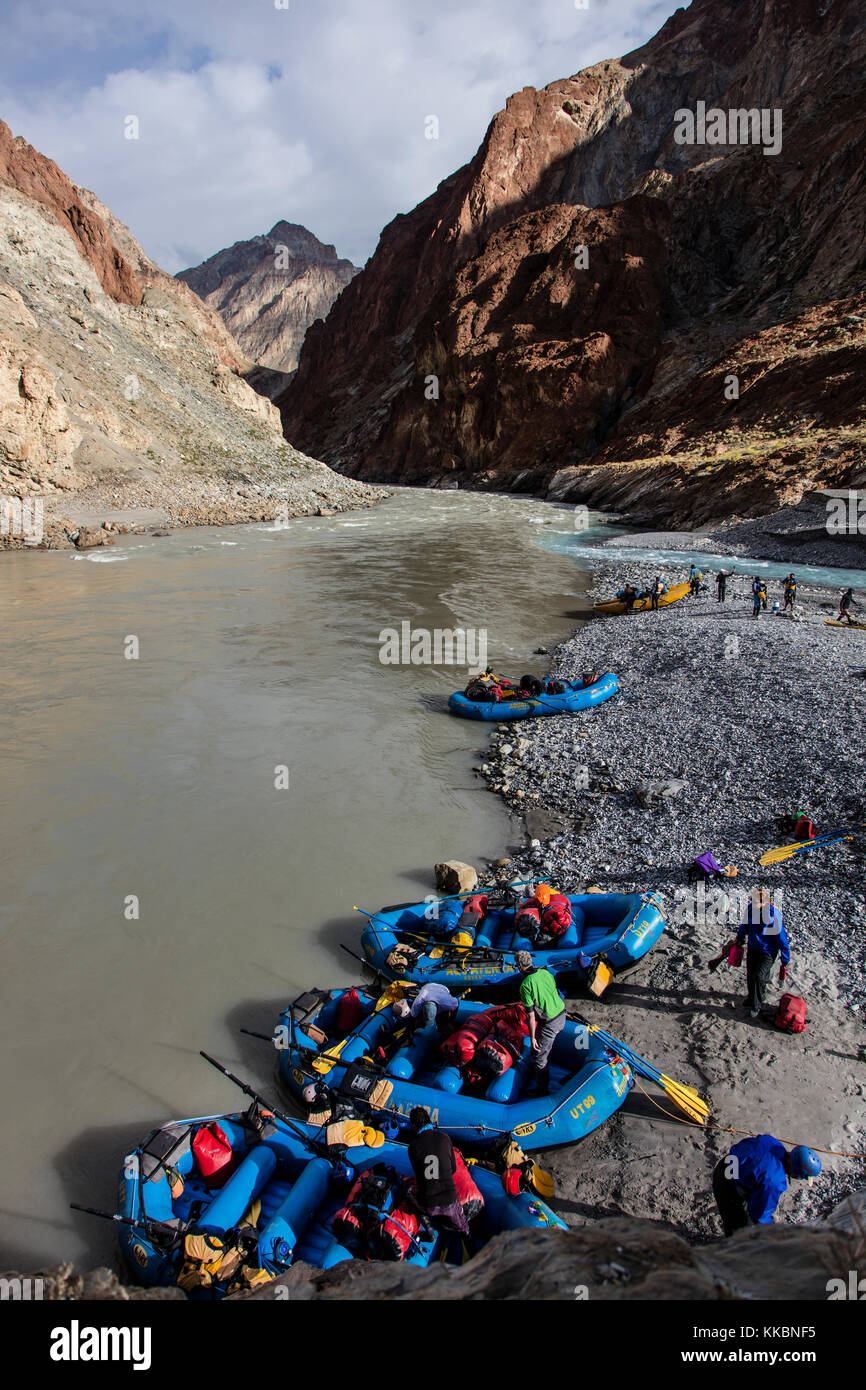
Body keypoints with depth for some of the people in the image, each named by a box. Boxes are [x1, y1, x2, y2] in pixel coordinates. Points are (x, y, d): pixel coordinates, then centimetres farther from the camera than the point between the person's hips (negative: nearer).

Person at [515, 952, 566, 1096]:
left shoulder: (525, 985, -20)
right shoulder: (545, 972, 1)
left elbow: (531, 1015, -18)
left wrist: (532, 1037, -9)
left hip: (549, 1023, -8)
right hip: (562, 1015, 8)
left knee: (538, 1054, 10)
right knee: (547, 1047, 30)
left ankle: (542, 1089, 23)